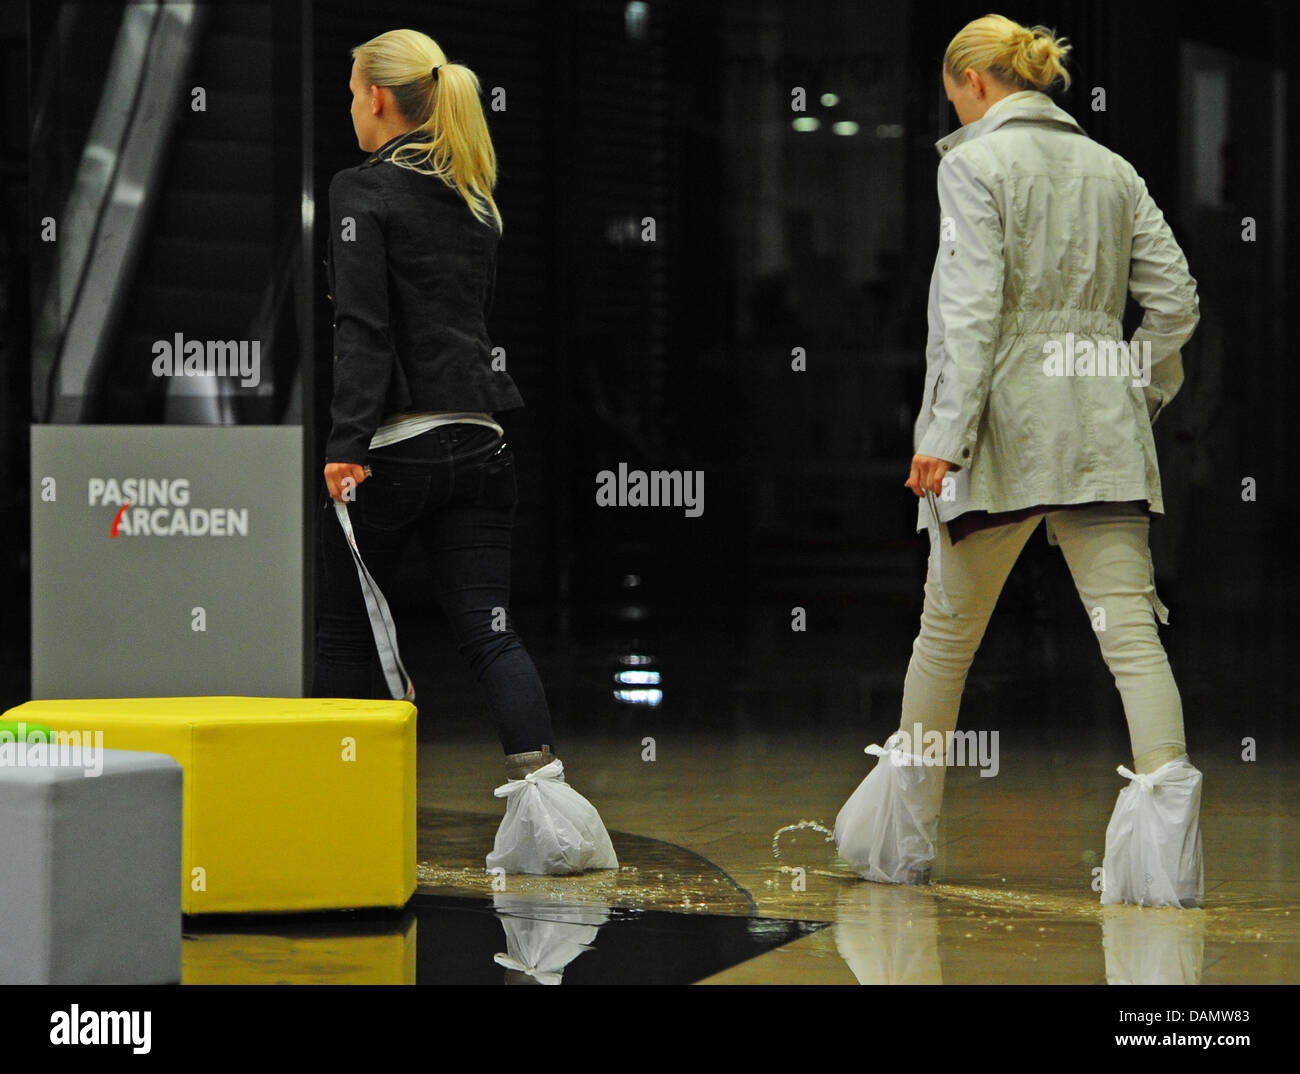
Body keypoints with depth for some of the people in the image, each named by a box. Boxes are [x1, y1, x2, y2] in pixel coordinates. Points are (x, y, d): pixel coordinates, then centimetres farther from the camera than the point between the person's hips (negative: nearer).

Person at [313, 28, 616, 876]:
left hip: (394, 446, -6)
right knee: (488, 629, 1)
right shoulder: (477, 201, 15)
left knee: (346, 631, 8)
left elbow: (363, 327, -16)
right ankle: (544, 792, -15)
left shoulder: (363, 192, -6)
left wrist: (346, 444, -20)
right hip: (477, 441, 6)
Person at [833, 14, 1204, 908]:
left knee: (948, 632, 10)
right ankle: (1166, 791, -23)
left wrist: (944, 433, -16)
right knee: (1131, 626, -4)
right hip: (1105, 432, 4)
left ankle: (901, 837, 23)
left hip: (1010, 426, -4)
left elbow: (972, 310, -14)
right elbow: (1174, 300, 9)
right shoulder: (1113, 170, 13)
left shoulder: (975, 163, -4)